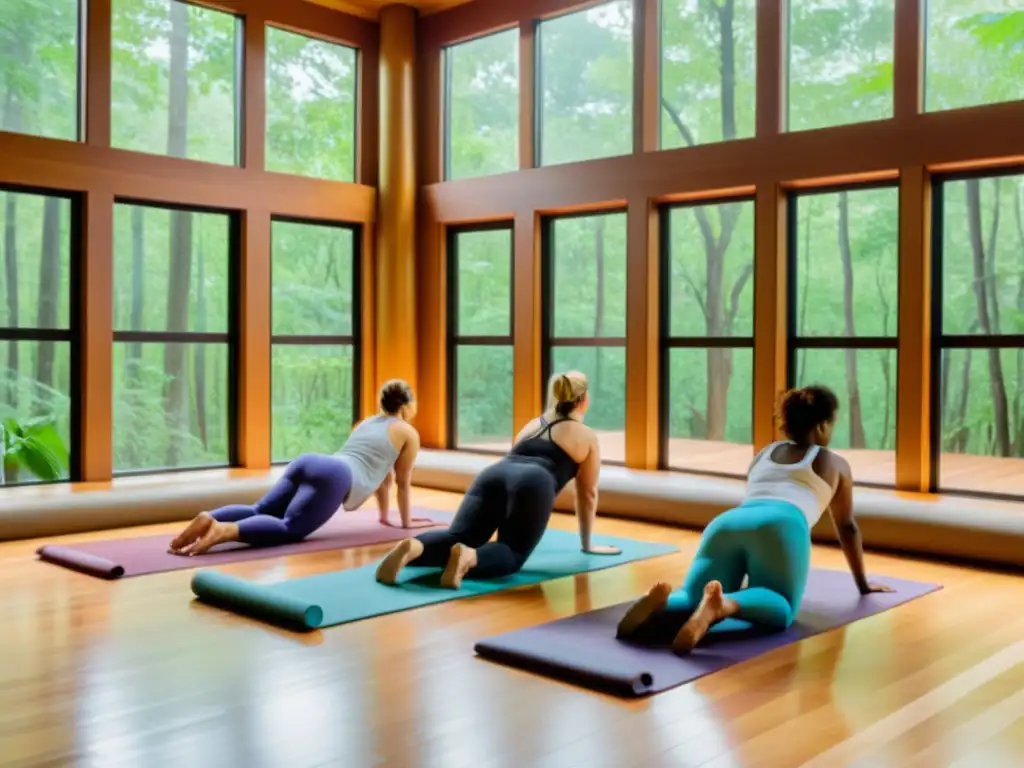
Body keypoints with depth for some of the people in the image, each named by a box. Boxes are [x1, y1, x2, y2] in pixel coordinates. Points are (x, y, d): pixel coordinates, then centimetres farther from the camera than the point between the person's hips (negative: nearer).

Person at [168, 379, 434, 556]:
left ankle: (210, 519, -31)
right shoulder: (409, 433, 17)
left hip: (308, 463, 7)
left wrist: (384, 515, 55)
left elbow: (380, 470, 47)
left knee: (258, 512, -3)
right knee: (289, 529, -22)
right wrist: (406, 521, 34)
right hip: (334, 478, -7)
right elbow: (403, 482, 21)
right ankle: (224, 530, -47)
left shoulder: (367, 422, 38)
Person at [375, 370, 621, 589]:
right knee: (512, 554, 0)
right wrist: (587, 543, 39)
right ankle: (468, 556, -33)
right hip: (532, 485, -5)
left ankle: (413, 548, -36)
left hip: (493, 475, 5)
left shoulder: (532, 425, 38)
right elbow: (587, 494, 27)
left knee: (458, 537, -3)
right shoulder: (587, 436, 23)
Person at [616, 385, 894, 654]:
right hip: (779, 526, -4)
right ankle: (725, 603, -34)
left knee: (693, 600, 2)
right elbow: (847, 527, 35)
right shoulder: (835, 464, 28)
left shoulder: (764, 454, 39)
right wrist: (862, 583, 47)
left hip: (727, 523, 4)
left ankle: (661, 603, -34)